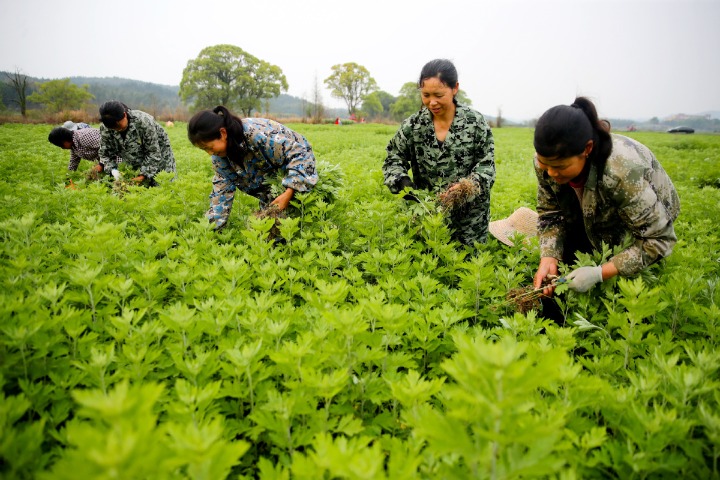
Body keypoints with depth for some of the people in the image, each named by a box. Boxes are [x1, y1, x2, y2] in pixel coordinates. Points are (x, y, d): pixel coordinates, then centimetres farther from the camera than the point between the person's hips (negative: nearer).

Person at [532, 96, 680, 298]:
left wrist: (599, 273, -43)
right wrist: (548, 258, -32)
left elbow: (658, 239, -35)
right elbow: (550, 213, -15)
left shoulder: (622, 171, -44)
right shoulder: (547, 160, -27)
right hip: (591, 224, 4)